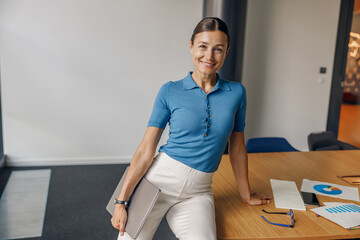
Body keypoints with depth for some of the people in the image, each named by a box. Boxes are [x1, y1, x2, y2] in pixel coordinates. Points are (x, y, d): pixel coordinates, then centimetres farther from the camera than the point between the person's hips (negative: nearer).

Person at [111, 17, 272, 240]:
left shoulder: (236, 92, 3)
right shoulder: (170, 91, -2)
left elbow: (237, 149, 12)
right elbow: (146, 149, -4)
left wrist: (246, 194, 20)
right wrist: (122, 201, -8)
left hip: (197, 192, 2)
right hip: (159, 179, -1)